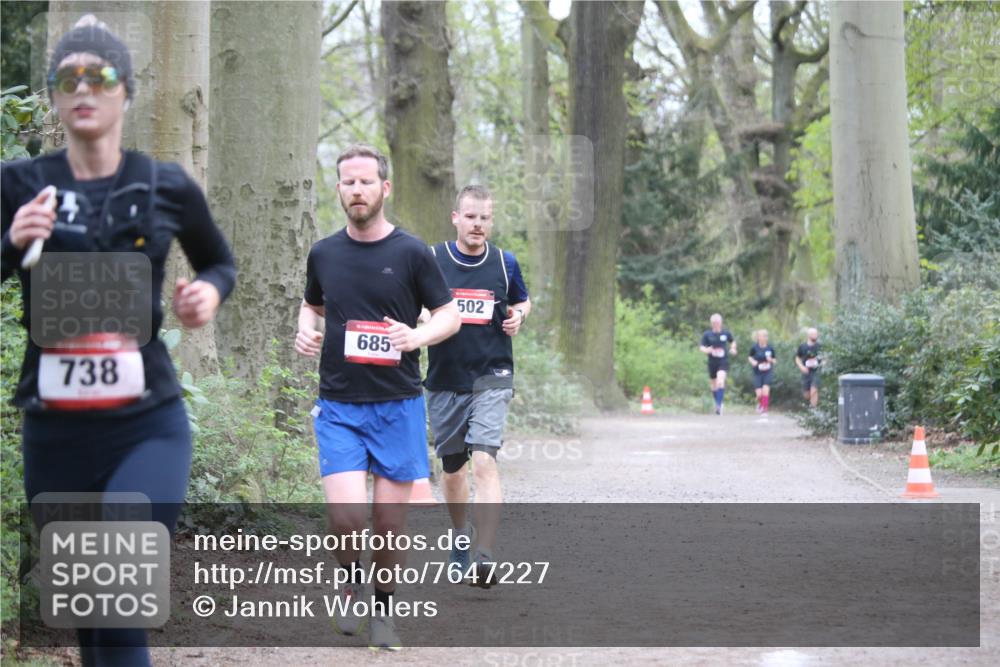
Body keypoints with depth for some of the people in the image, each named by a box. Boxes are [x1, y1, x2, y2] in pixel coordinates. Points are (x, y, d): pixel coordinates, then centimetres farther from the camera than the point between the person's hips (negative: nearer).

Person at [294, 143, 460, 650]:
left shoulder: (411, 252, -1)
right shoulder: (323, 253, 7)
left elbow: (449, 315, 5)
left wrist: (417, 337, -16)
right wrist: (306, 330, 1)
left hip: (398, 405, -1)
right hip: (338, 406, 1)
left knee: (390, 519, 3)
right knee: (347, 515, -13)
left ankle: (382, 608, 25)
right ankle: (351, 585, 17)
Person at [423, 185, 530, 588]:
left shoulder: (505, 263, 3)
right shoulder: (430, 260, -1)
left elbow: (522, 301, 21)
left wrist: (518, 316, -2)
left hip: (492, 378, -1)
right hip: (445, 380, 2)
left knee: (484, 460, -18)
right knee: (452, 469, 13)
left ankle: (485, 559, -21)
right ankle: (460, 536, 39)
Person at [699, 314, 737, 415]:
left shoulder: (726, 333, 2)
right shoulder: (707, 335, 0)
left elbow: (733, 341, 20)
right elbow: (702, 348, 0)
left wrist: (732, 349, 1)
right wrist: (707, 350, -22)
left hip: (723, 362, -2)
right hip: (712, 362, 2)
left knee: (720, 382, -23)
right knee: (714, 386, 11)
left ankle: (719, 405, -27)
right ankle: (717, 404, 33)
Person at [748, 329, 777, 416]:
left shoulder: (770, 348, -3)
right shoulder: (754, 347, -5)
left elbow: (774, 360, 8)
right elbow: (750, 357, 10)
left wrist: (771, 360, -14)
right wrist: (753, 362, -10)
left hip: (768, 372, 0)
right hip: (758, 373, 0)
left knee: (765, 389, -17)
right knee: (759, 394, -6)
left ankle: (764, 410, -5)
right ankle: (760, 403, 30)